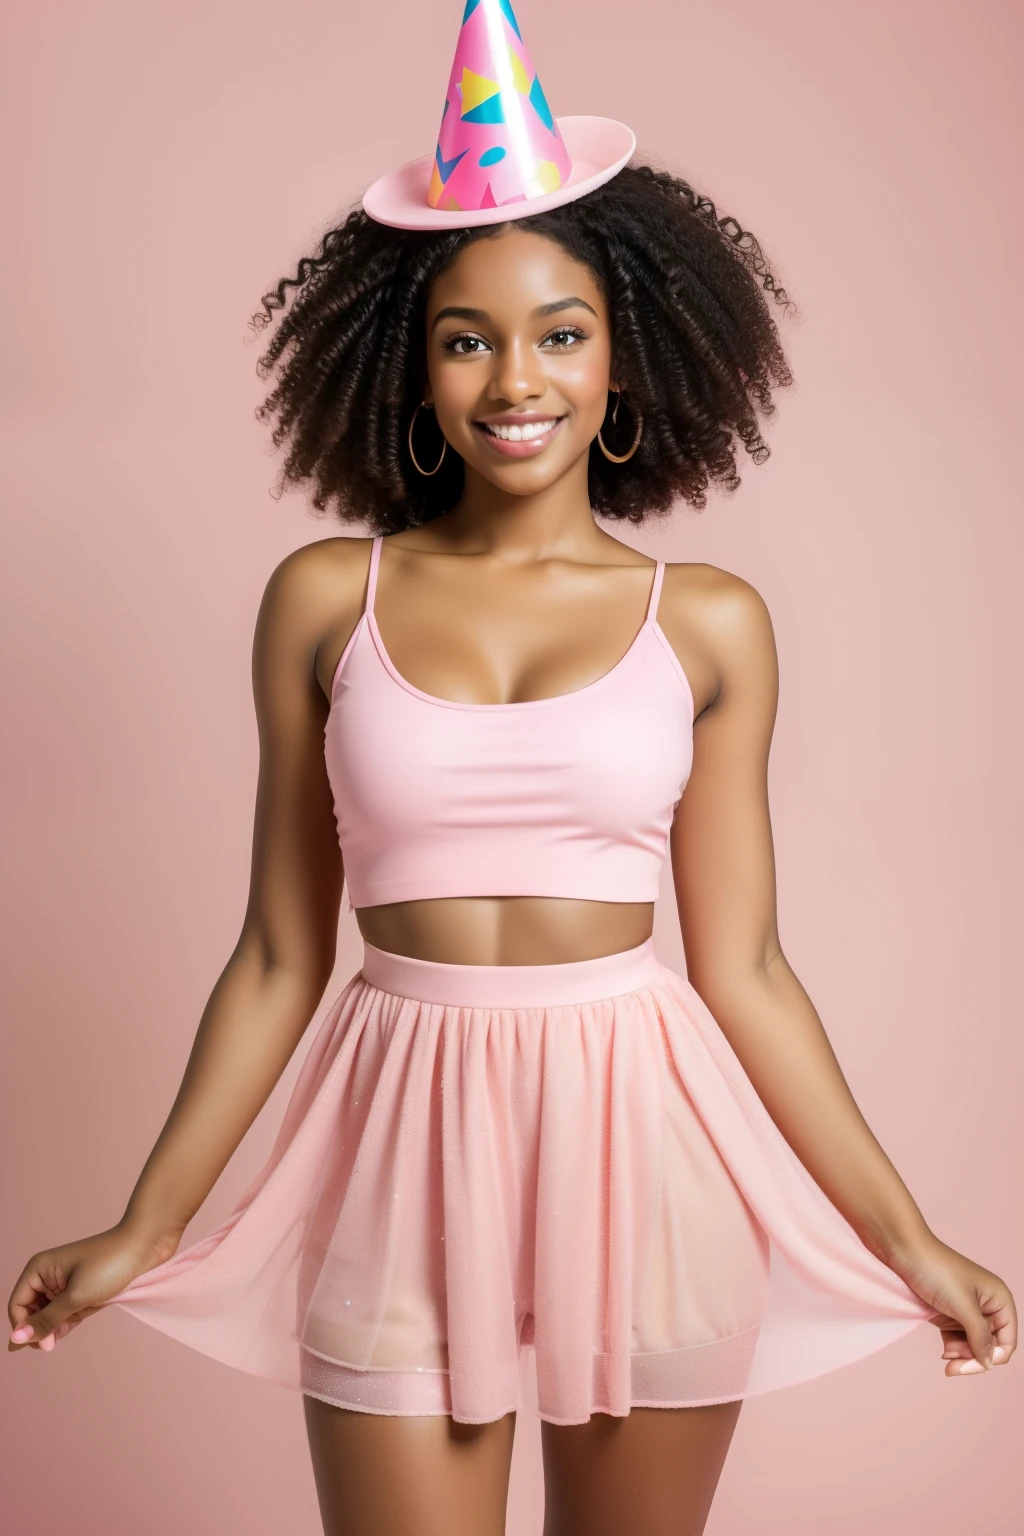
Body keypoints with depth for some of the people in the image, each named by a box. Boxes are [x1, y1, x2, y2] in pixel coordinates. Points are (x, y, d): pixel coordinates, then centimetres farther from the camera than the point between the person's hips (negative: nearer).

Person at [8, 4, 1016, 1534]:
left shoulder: (708, 623, 0)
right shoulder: (327, 599, 0)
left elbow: (742, 967, 3)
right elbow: (280, 954, 3)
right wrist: (145, 1230, 5)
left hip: (642, 1148, 1)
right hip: (405, 1143, 0)